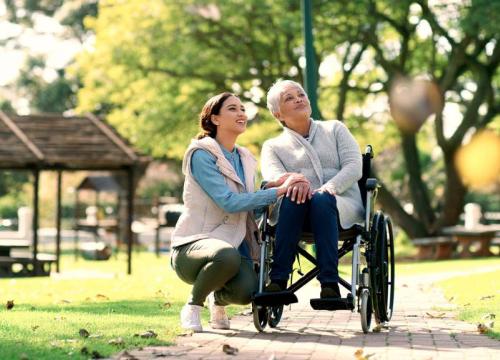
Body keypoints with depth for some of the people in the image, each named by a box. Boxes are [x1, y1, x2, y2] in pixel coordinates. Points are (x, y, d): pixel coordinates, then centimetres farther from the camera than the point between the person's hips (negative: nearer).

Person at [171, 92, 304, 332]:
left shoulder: (245, 159, 14)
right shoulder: (201, 155, -9)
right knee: (227, 254, -40)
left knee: (247, 292, -27)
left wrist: (270, 186, -1)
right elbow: (229, 202, -19)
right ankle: (193, 306, -11)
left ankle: (219, 299, 12)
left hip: (235, 244, 6)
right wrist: (277, 192, -19)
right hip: (194, 244, -6)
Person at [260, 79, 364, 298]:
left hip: (342, 205, 0)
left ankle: (330, 284, -46)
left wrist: (329, 187, -16)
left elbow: (354, 167, 5)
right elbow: (273, 175, -4)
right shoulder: (273, 146, 19)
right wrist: (294, 181, -28)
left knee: (321, 199, -36)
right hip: (296, 212, 0)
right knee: (293, 196, -36)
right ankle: (278, 280, -43)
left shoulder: (335, 129, 21)